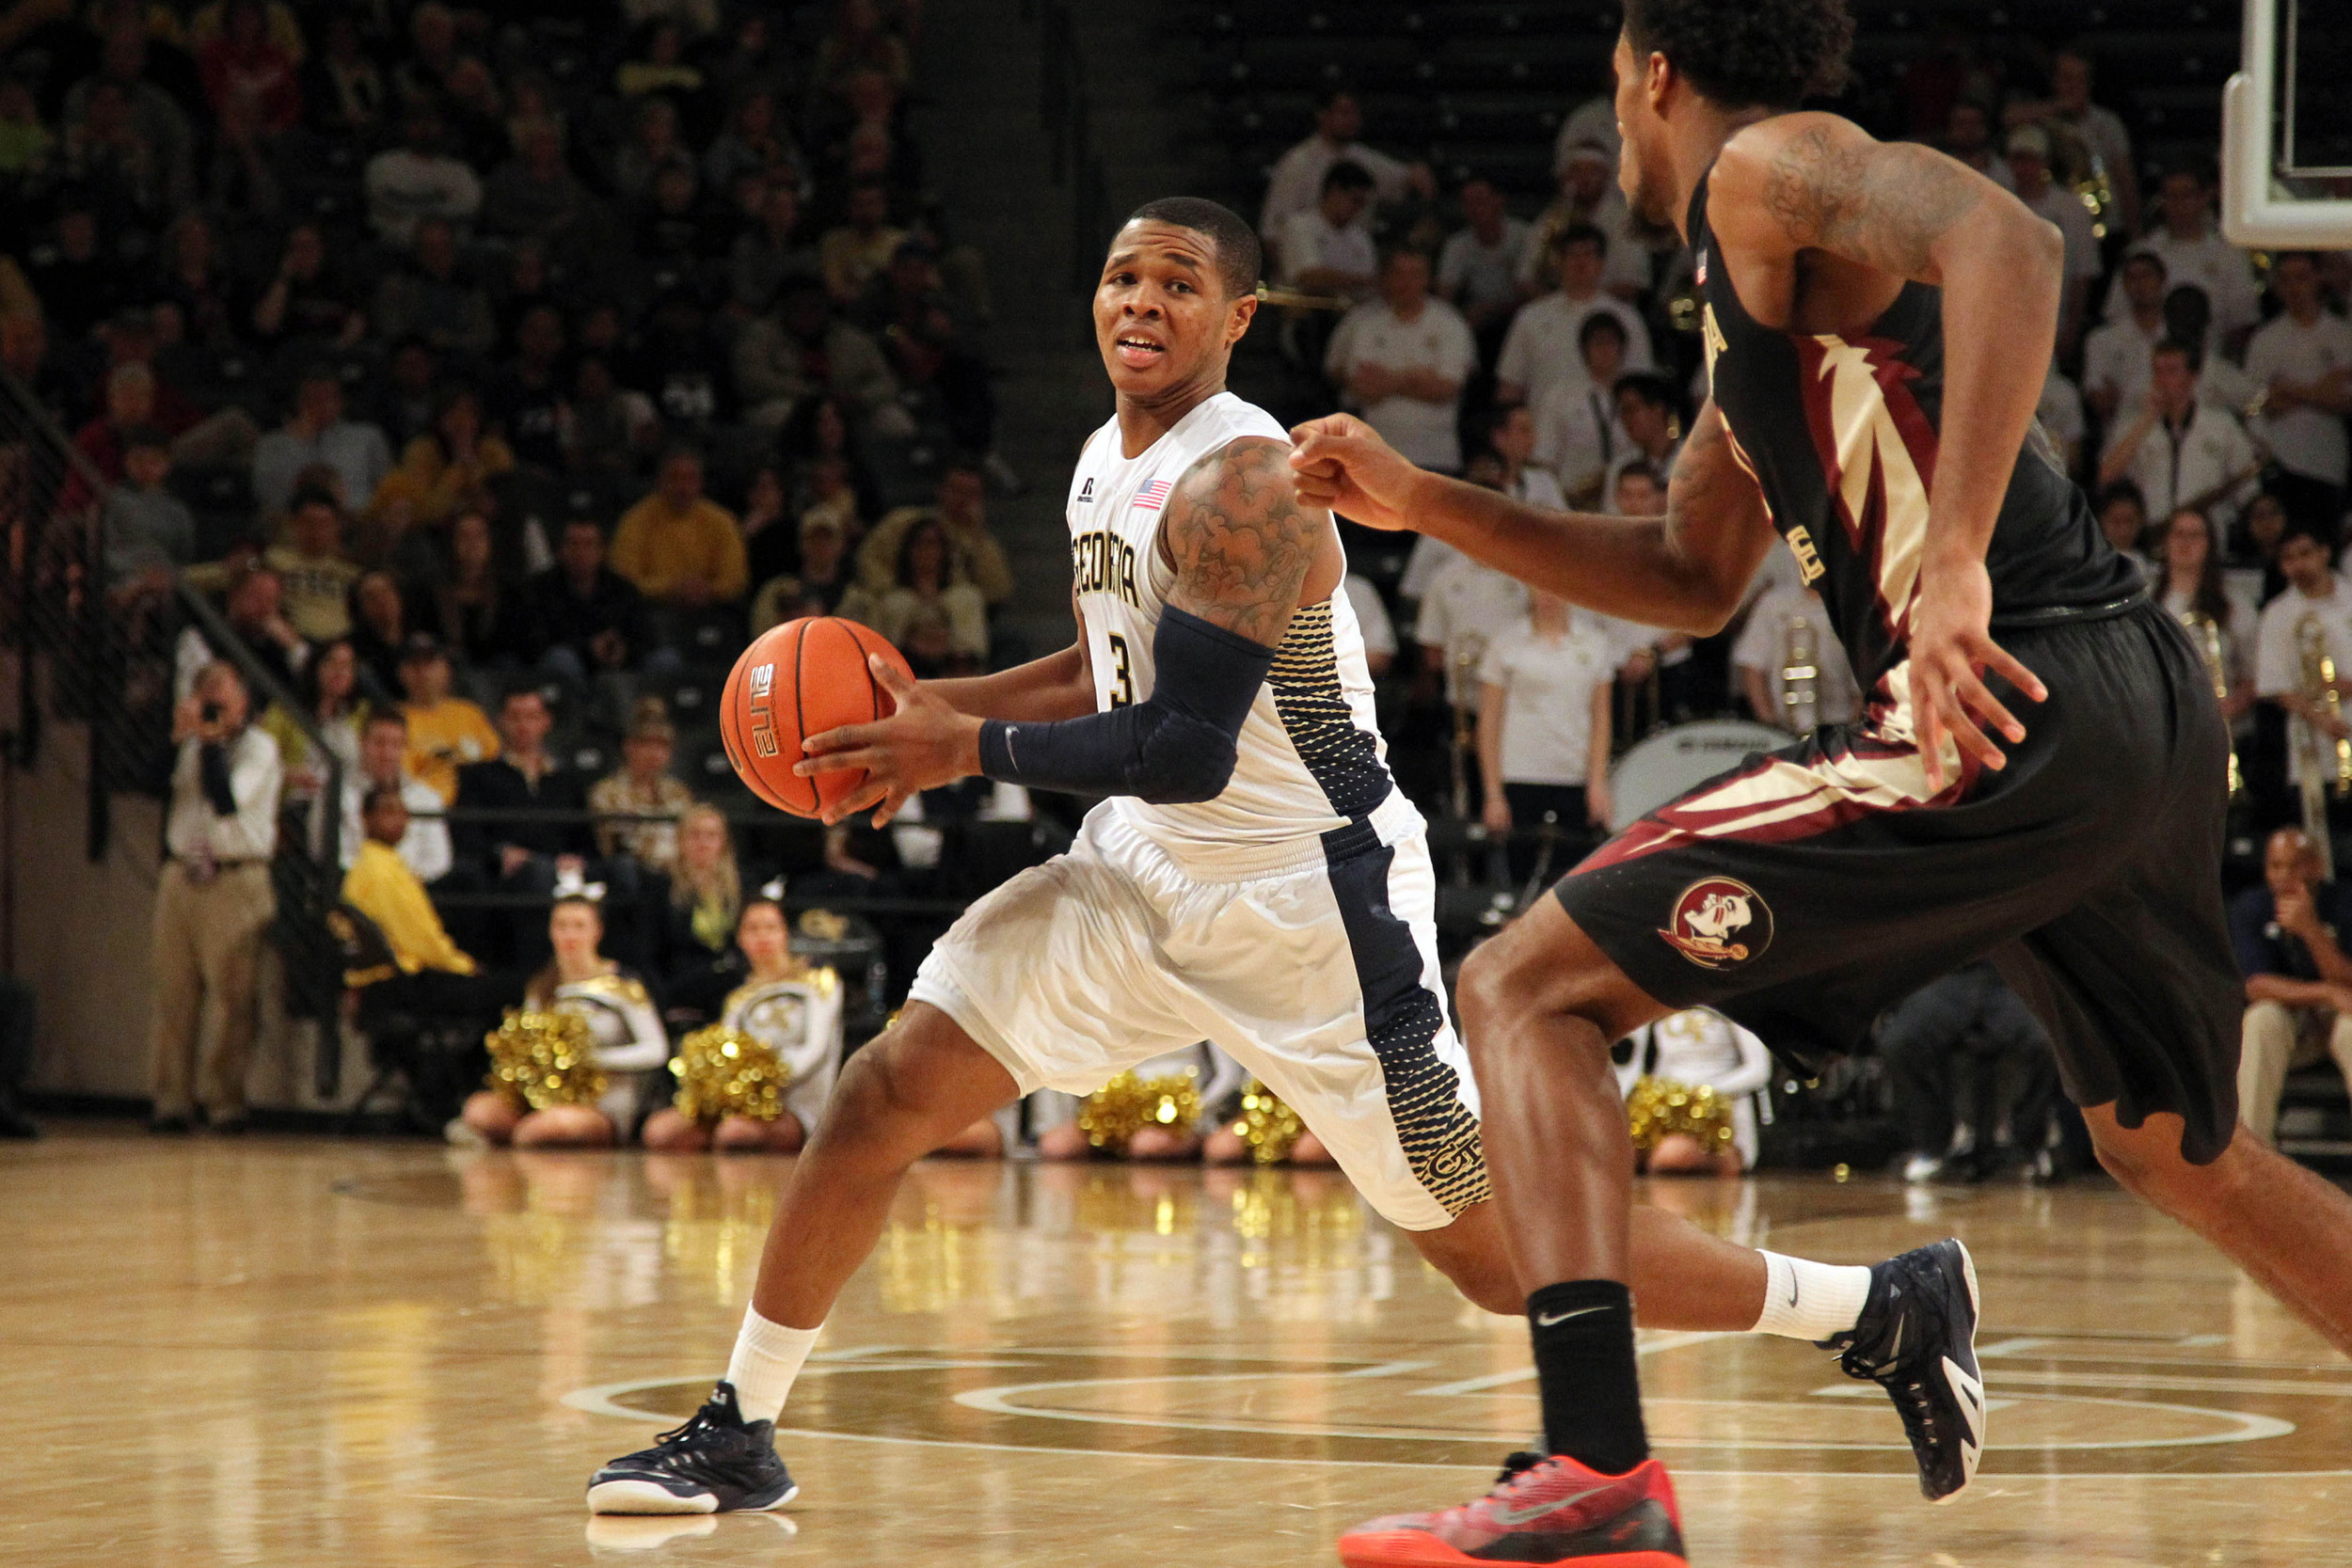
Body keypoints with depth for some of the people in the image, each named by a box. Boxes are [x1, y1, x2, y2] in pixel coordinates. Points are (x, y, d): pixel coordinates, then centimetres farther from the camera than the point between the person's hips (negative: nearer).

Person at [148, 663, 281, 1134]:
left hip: (236, 879, -5)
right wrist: (177, 736, -5)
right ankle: (172, 1101, 4)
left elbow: (227, 801, -15)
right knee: (174, 989, 1)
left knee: (230, 991, -8)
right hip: (182, 876, 5)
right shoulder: (190, 744, 15)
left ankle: (223, 1101, -4)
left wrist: (211, 742, -12)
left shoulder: (260, 747, -1)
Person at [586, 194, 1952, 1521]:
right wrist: (948, 706, 9)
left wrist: (973, 751, -17)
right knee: (884, 1096, -1)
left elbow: (1185, 750, -27)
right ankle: (740, 1435, 12)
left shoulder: (1242, 483, -22)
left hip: (1313, 902, -8)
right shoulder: (1109, 459, 7)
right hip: (1148, 870, 8)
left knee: (1504, 1257, -5)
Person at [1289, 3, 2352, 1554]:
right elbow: (1694, 581, 36)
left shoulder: (1769, 167, -1)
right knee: (2179, 1150, 31)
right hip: (2147, 694, 10)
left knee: (1525, 989, -6)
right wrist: (1426, 503, 31)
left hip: (2011, 708, -10)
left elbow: (2007, 240, -21)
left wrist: (1953, 556, -31)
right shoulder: (1751, 281, 27)